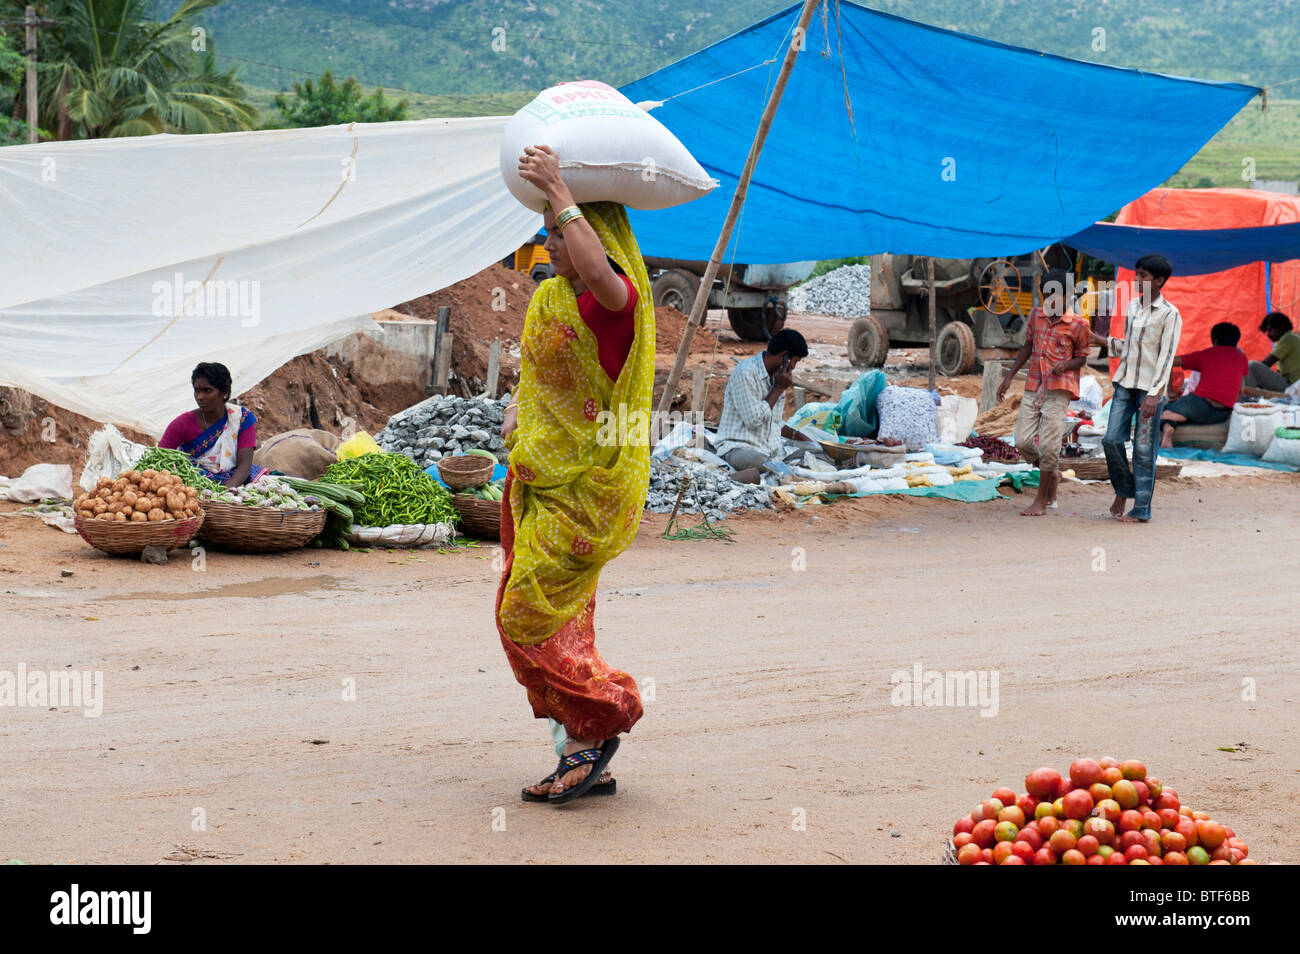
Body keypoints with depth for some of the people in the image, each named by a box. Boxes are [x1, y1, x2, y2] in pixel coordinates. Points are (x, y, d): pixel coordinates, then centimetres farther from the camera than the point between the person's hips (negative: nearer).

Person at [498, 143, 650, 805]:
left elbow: (600, 276, -42)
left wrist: (557, 190, -37)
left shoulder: (620, 299, -16)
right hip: (539, 478, 9)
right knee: (561, 618, 10)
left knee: (531, 613, -10)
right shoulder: (549, 298, 10)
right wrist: (518, 410, 4)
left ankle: (599, 724, 7)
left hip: (587, 487, -9)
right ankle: (587, 760, 18)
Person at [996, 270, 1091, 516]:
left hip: (1058, 389, -5)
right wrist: (1009, 377, 17)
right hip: (1033, 387, 5)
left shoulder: (1078, 325, -4)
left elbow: (1082, 358, 4)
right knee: (1023, 441, -1)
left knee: (1048, 445, -9)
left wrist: (1066, 364, -18)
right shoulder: (1036, 316, 10)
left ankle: (1041, 501, 1)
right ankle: (1053, 473, 27)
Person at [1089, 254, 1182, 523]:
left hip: (1150, 388, -6)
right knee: (1112, 440, -2)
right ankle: (1123, 491, 19)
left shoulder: (1169, 314, -8)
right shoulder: (1132, 306, 11)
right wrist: (1104, 341, 12)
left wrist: (1154, 394, -19)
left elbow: (1166, 357, -12)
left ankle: (1141, 510, 3)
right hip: (1124, 382, 6)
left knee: (1144, 449, -3)